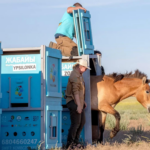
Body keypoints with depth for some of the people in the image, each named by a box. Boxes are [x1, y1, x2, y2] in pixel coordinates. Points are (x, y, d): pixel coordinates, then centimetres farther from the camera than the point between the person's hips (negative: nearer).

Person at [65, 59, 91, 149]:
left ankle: (76, 141, 22)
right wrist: (79, 105, -28)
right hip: (73, 102, -10)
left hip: (79, 102, 10)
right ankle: (70, 144, 1)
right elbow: (75, 91, -25)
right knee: (76, 123, -8)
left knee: (82, 121, 13)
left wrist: (83, 101, 22)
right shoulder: (75, 75, -19)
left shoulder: (79, 75, 14)